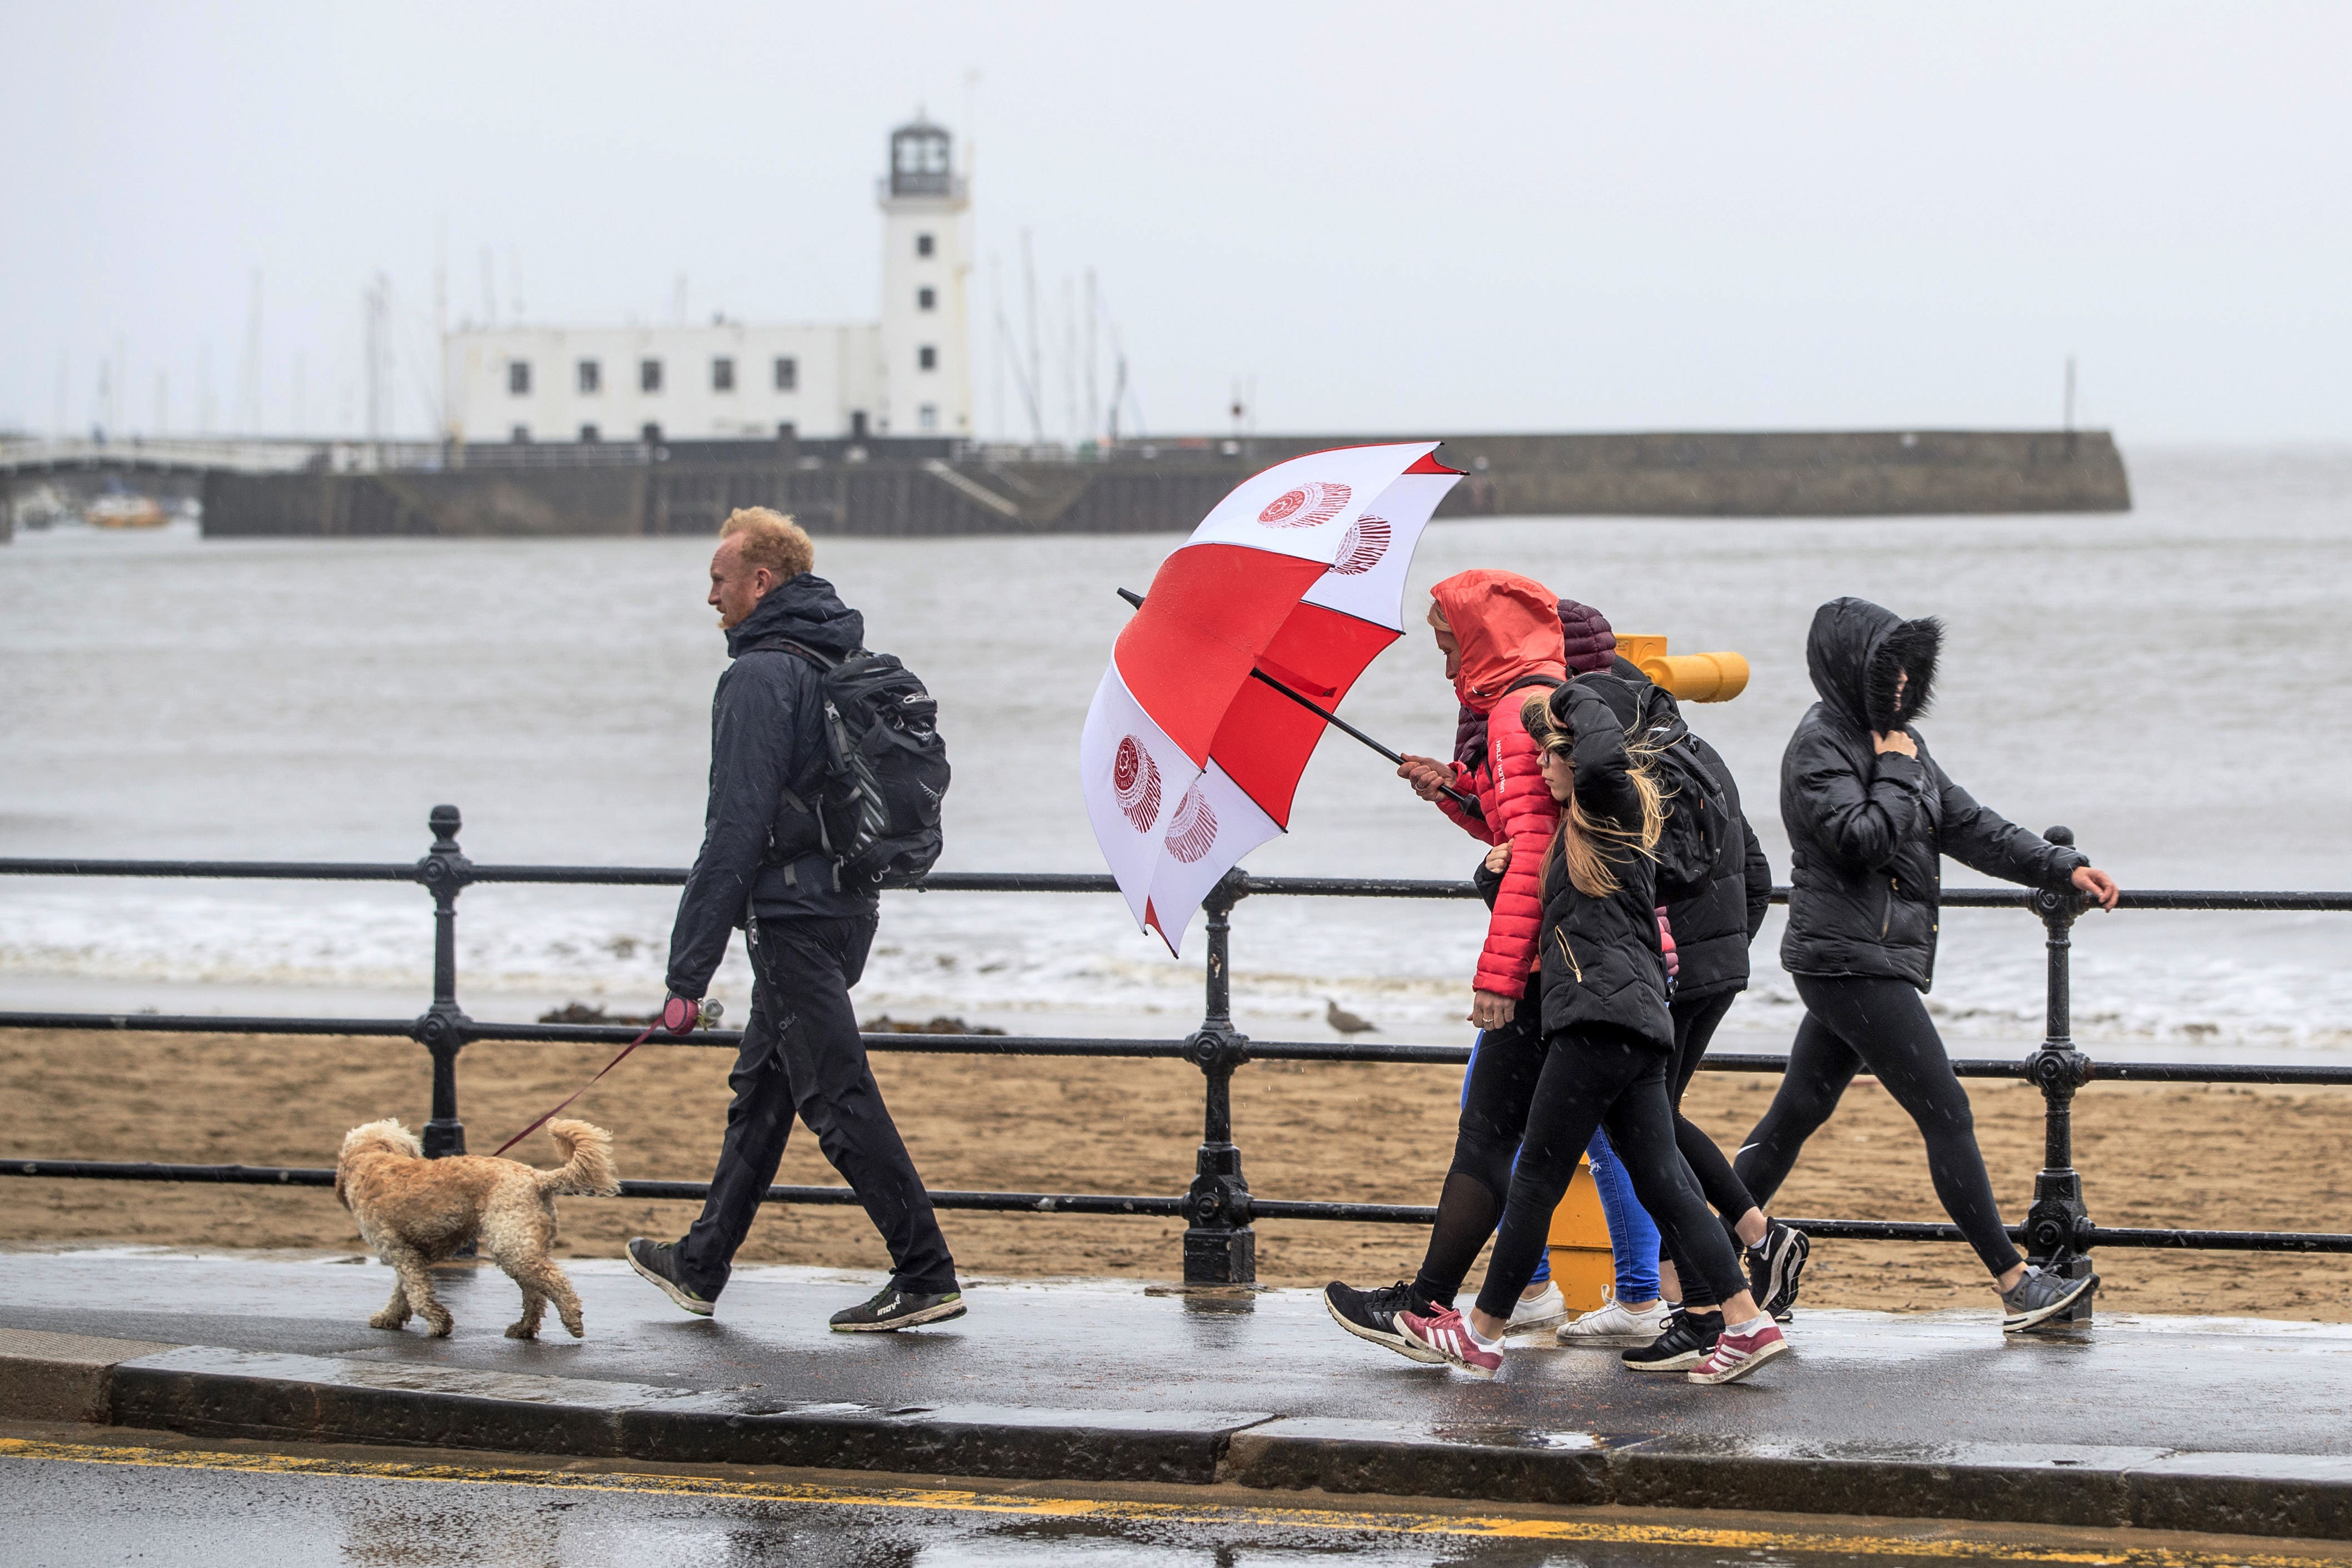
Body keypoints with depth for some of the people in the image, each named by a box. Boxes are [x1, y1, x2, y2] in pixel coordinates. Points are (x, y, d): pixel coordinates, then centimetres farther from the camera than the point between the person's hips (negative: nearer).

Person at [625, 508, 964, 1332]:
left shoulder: (760, 677, -16)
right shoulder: (847, 665, 12)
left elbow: (736, 828, -20)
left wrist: (690, 966, -18)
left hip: (791, 916, -10)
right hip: (849, 905, 10)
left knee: (838, 1099, -7)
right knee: (760, 1090, 18)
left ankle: (926, 1277, -7)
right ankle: (701, 1266, 28)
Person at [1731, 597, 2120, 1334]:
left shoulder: (1893, 738, 16)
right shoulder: (1819, 745, -12)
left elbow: (1968, 826, 16)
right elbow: (1862, 839, -24)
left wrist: (2063, 868, 9)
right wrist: (1898, 773, -11)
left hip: (1872, 961, 10)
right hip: (1852, 961, -10)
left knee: (1798, 1111, 12)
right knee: (1946, 1113, -9)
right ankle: (2016, 1284, -7)